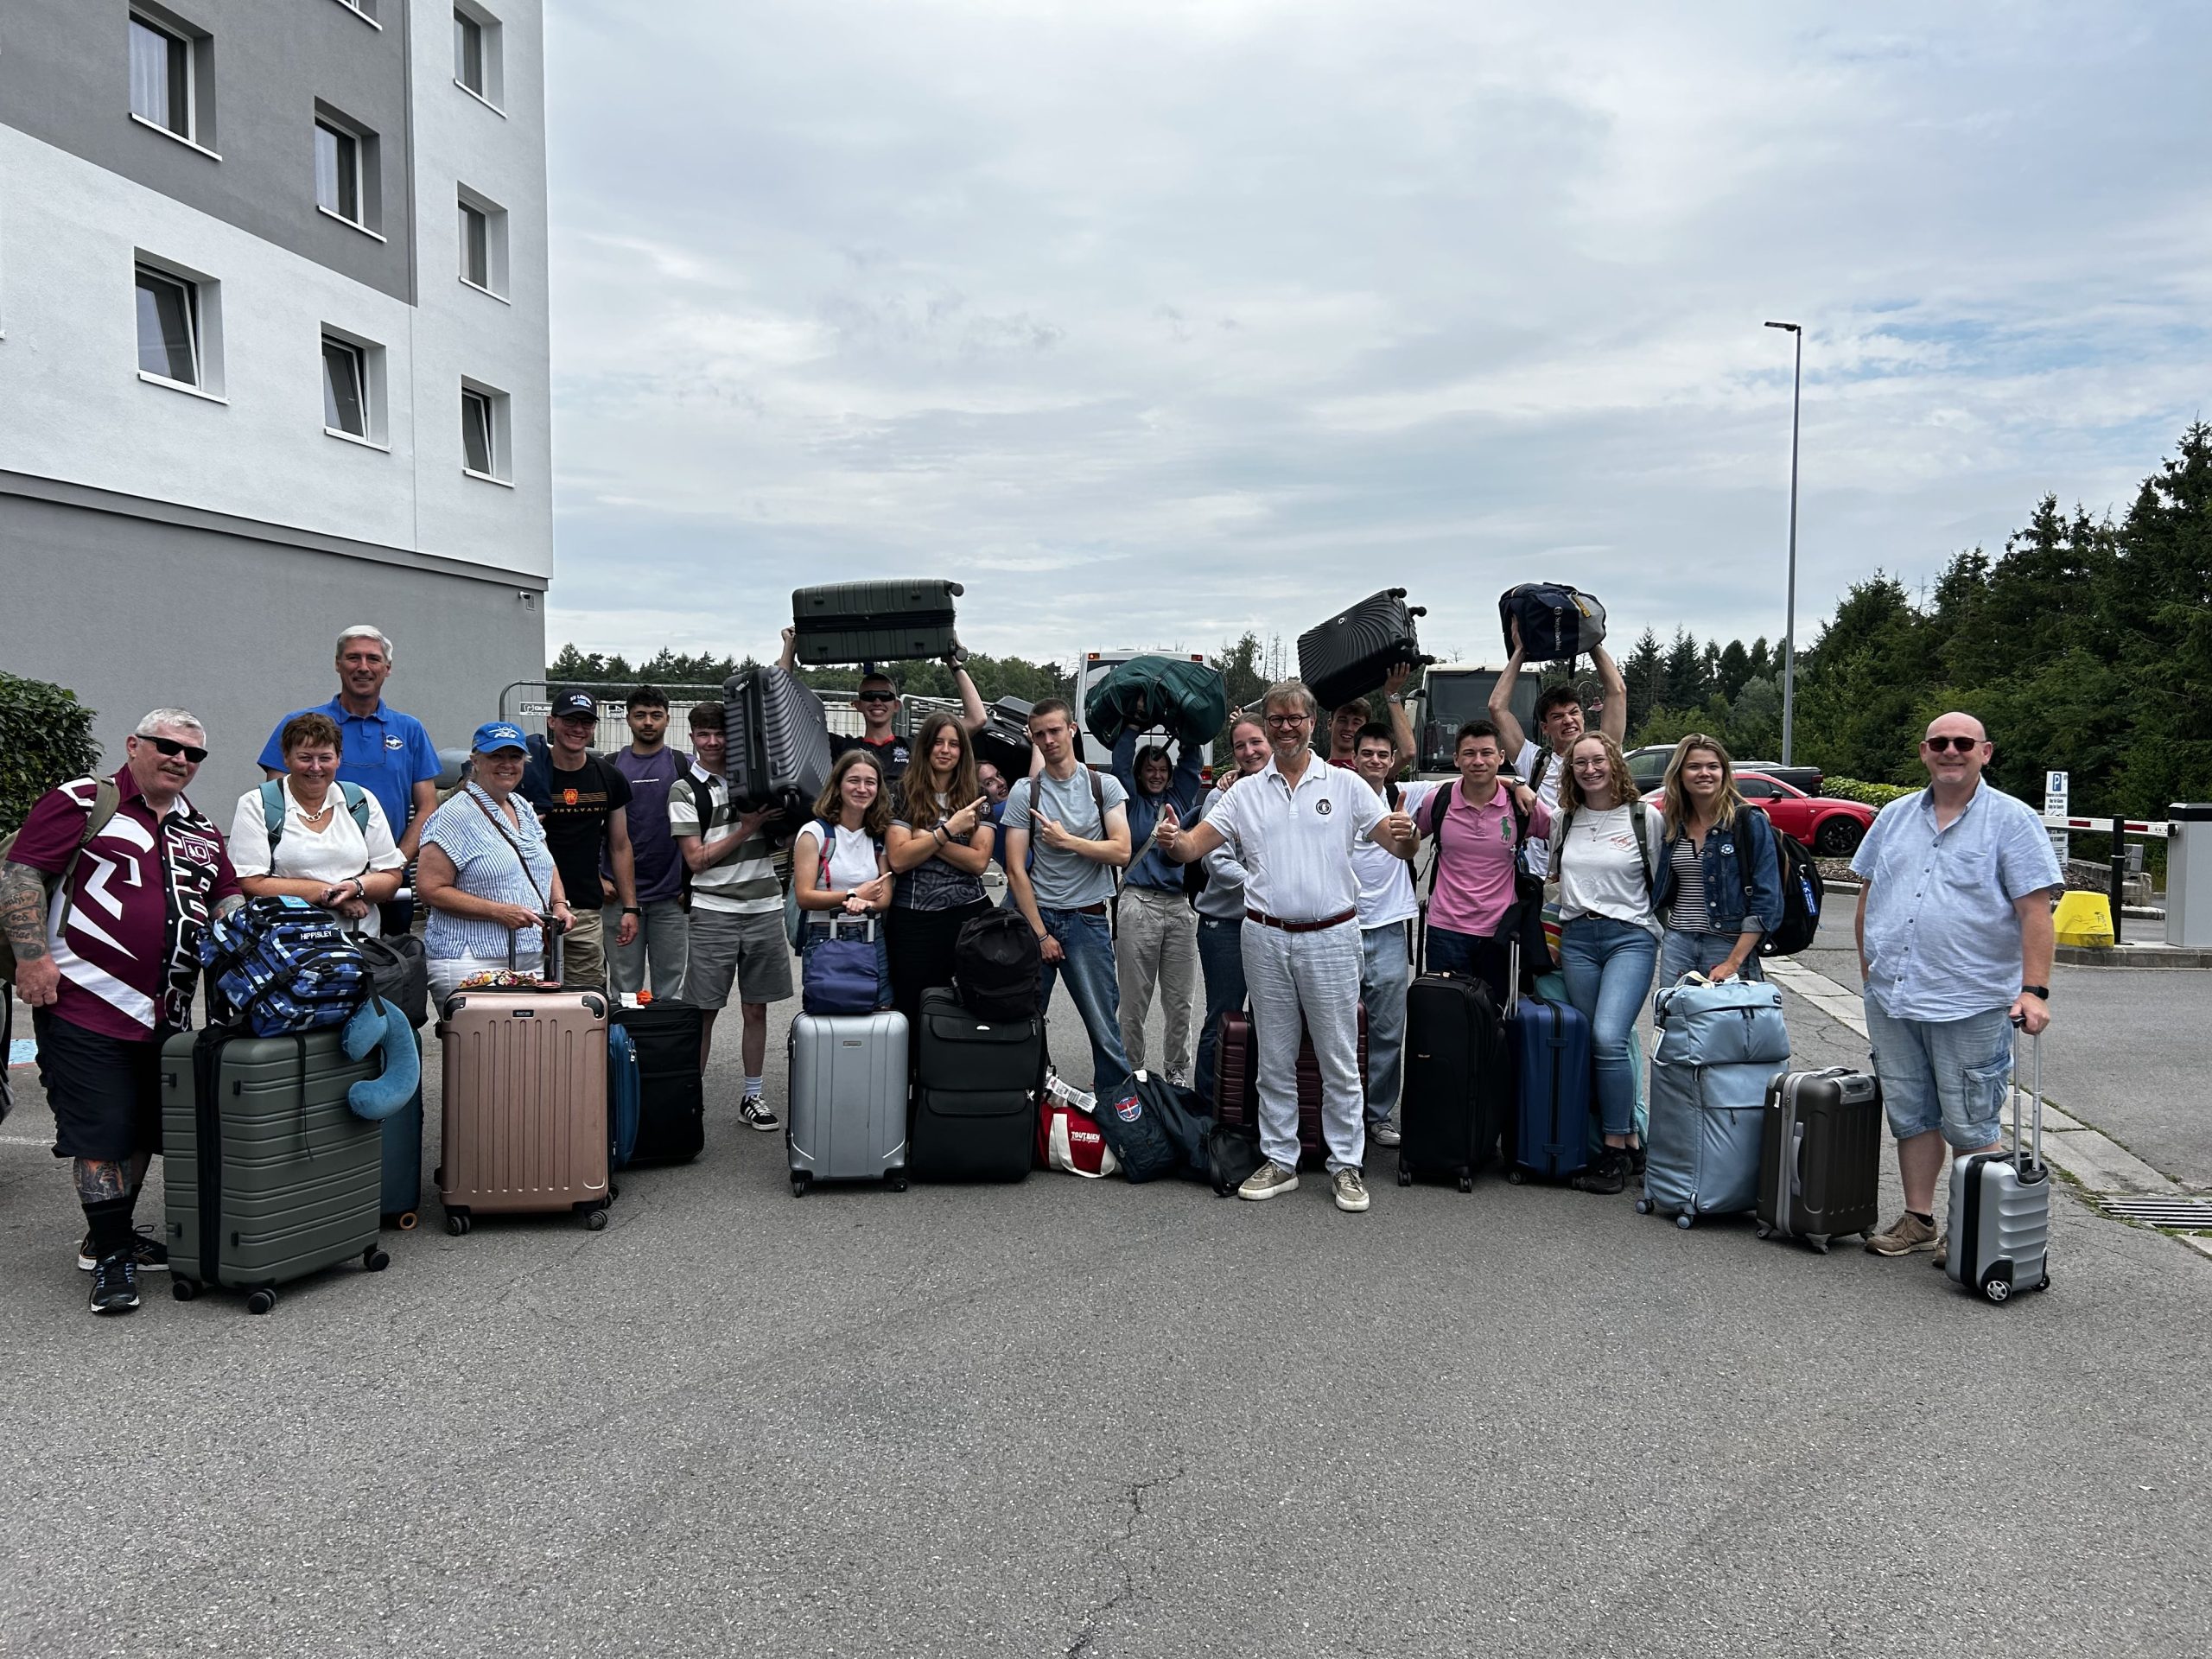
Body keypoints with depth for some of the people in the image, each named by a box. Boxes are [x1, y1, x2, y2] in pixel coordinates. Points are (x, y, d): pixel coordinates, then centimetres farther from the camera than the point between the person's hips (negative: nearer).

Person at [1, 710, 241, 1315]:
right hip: (86, 1000, -7)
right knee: (101, 1129, -3)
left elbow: (228, 901, 22)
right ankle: (110, 1255, 8)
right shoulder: (84, 802, -4)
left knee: (145, 1128, 15)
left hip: (164, 1014, 7)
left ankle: (113, 1236, 30)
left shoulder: (202, 832, 17)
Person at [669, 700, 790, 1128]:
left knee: (756, 1009, 10)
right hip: (714, 912, -3)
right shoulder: (685, 790, 0)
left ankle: (752, 1095, 20)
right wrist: (747, 828, -12)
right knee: (703, 1011, 0)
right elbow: (696, 859, -6)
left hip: (764, 908, 3)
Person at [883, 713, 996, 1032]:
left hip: (968, 914, 2)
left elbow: (979, 861, -4)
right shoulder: (904, 794, 1)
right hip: (914, 920, -1)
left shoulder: (977, 798, 7)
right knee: (912, 1013, 5)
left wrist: (925, 838, -10)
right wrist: (948, 830, -13)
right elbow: (898, 859, -10)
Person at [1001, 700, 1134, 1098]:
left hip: (1088, 919, 0)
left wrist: (1066, 840, -13)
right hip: (1036, 915, 0)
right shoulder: (1025, 792, 2)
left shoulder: (1105, 786, 4)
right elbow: (1016, 870, -2)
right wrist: (1041, 934, -6)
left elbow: (1121, 852, -5)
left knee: (1105, 1026, -3)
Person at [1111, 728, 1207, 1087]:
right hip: (1138, 906, -3)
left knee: (1180, 1002, 6)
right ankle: (1132, 1073, 11)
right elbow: (1121, 762, 0)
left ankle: (1178, 1073, 17)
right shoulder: (1131, 800, 9)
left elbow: (1192, 760, 15)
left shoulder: (1181, 798, 17)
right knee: (1134, 1002, 1)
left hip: (1181, 908, 3)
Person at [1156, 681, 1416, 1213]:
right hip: (1266, 937, 2)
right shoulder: (1246, 793, 8)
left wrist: (1405, 836, -25)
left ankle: (1347, 1165, 15)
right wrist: (1173, 840, -22)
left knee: (1339, 1059, 5)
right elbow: (1192, 847, 2)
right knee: (1275, 1059, 11)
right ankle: (1279, 1161, 21)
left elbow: (1400, 848, -1)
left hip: (1330, 937, -2)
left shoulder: (1345, 784, 2)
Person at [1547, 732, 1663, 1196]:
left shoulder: (1645, 818, 1)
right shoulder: (1563, 820, 11)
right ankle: (1628, 1140, 14)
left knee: (1609, 1037, -19)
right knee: (1592, 1044, 2)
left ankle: (1615, 1150, -10)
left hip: (1631, 936, -4)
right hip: (1576, 938, 4)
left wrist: (1659, 934, 5)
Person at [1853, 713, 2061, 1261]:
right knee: (1911, 1117, 14)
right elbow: (1868, 896, 17)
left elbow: (2035, 912, -10)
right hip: (1891, 1001, 5)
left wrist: (2034, 990, -18)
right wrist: (1869, 970, 13)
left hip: (1971, 1007, -5)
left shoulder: (2012, 820, -3)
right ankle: (1918, 1220, 25)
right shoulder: (1895, 816, 12)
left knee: (1971, 1127, 3)